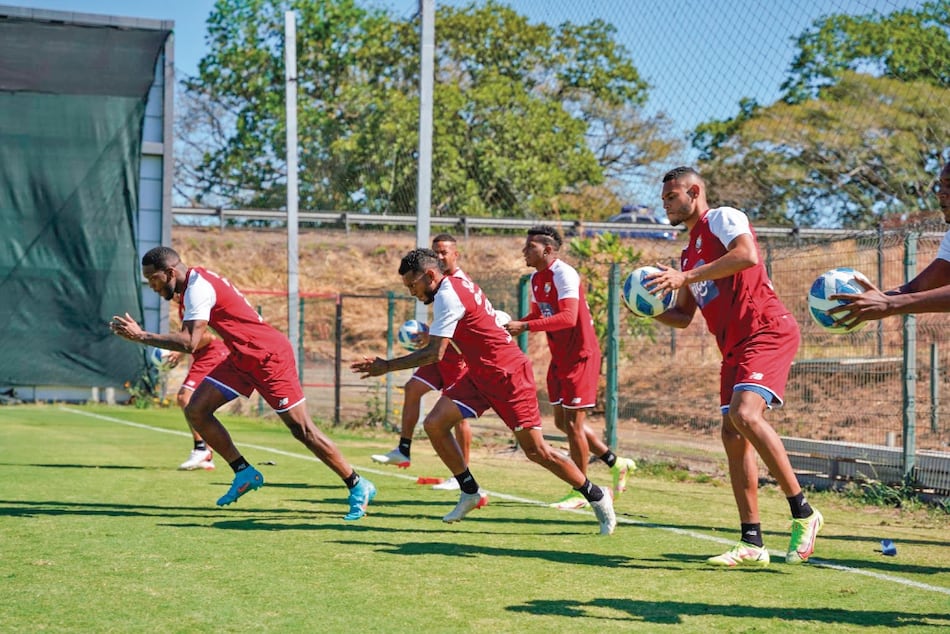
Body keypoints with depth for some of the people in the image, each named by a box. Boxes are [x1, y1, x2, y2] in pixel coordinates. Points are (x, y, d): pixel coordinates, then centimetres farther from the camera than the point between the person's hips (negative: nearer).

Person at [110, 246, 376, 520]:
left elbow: (189, 343, -30)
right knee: (195, 410, 0)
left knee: (302, 430, -6)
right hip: (242, 358, 10)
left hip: (269, 356, -10)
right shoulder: (195, 282, 8)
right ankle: (245, 473, 10)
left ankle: (358, 487, 5)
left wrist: (141, 336, -26)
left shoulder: (197, 287, -21)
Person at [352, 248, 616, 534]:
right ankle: (470, 492, 11)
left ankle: (597, 496, 11)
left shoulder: (447, 296, -20)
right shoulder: (457, 285, 8)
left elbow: (434, 354, -25)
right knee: (434, 424, -2)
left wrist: (387, 366, -20)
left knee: (536, 451, -5)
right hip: (481, 374, 10)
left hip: (507, 374, -10)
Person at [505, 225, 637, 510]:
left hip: (580, 356, -9)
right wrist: (510, 324, 2)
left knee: (573, 422, -4)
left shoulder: (564, 274, -20)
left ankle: (580, 492, 8)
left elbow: (568, 317, -31)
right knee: (562, 421, 13)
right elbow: (537, 316, 20)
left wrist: (524, 327, -35)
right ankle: (616, 463, 28)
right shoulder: (536, 279, 9)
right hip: (559, 357, 9)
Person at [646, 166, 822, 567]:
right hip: (734, 346, 10)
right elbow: (683, 317, 26)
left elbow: (747, 255, -23)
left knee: (745, 413, -27)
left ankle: (803, 514, -17)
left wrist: (686, 277, -23)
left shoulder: (723, 218, -2)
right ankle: (752, 544, 5)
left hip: (766, 331, -9)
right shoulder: (689, 253, 24)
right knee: (732, 435, 2)